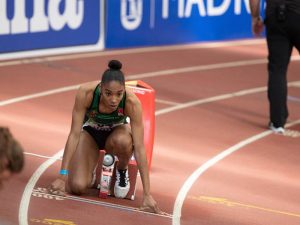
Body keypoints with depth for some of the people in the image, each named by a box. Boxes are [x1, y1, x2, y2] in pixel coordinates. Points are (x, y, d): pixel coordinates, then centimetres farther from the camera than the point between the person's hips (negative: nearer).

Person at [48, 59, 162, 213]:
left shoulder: (132, 102, -35)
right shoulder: (86, 92, -34)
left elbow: (139, 148, -33)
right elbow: (74, 134, -29)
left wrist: (147, 195, -36)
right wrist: (63, 176, -32)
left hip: (116, 132, 0)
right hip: (90, 132, 0)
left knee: (122, 141, -39)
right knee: (77, 187, -22)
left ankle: (122, 170, -4)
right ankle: (89, 168, 15)